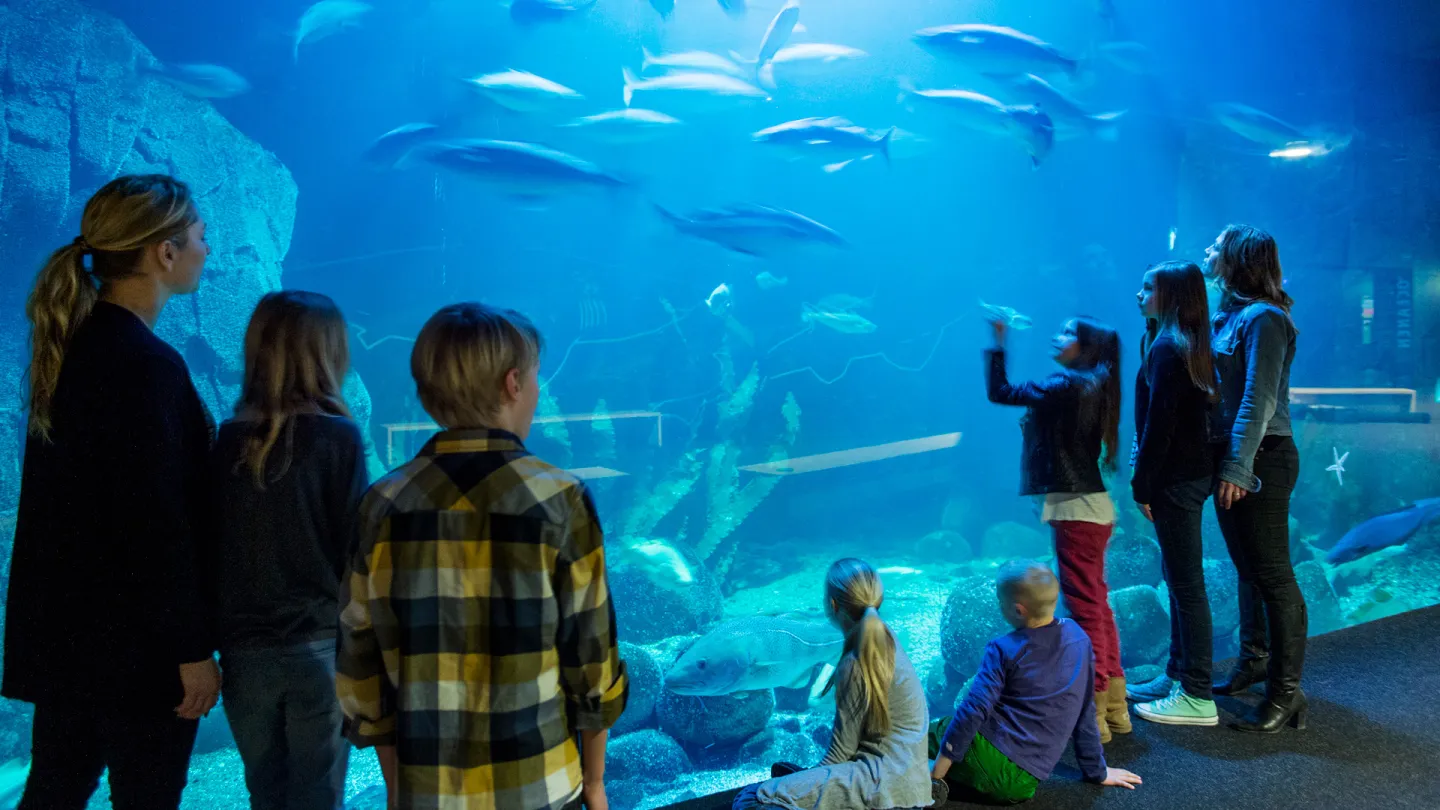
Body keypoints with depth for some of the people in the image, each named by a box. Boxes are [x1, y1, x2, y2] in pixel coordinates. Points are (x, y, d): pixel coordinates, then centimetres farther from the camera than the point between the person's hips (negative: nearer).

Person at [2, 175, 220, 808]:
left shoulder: (69, 345, 6)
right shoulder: (148, 365, -22)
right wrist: (193, 650, -16)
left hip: (63, 625, 9)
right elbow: (162, 523, -22)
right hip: (133, 640, -8)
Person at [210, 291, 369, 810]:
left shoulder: (229, 440, -1)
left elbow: (213, 545, 4)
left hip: (244, 648, 4)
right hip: (318, 645, -3)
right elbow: (356, 545, -11)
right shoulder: (337, 436, -11)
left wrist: (222, 634, 15)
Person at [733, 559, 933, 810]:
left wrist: (807, 787, 1)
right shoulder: (882, 640, 11)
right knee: (782, 771, 22)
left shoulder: (856, 663, -15)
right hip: (895, 773, 10)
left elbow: (841, 750, -10)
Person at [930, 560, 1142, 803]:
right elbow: (1085, 710, 12)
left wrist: (935, 775, -10)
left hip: (988, 756, -6)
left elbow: (974, 710, -15)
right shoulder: (1078, 637, 5)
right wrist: (1097, 771, 22)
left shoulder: (1003, 650, -11)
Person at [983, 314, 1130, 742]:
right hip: (1093, 506, 10)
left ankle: (1092, 714, 2)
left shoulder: (1066, 385, -15)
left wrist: (998, 343, -5)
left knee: (1084, 608, -5)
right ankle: (1114, 705, 24)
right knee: (1098, 604, 15)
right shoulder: (1091, 387, 13)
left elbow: (999, 392, -13)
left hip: (1076, 510, -10)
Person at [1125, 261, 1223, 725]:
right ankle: (1178, 675, 28)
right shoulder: (1189, 345, 13)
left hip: (1176, 478, -10)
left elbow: (1159, 425, -20)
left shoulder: (1167, 349, -16)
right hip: (1192, 474, 10)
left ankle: (1197, 697, 2)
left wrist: (1143, 486, -15)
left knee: (1186, 583, -5)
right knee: (1180, 580, 17)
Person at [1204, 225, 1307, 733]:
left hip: (1260, 460, -9)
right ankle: (1254, 662, 33)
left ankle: (1286, 692, 3)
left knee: (1272, 575, -4)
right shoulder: (1229, 315, 13)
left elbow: (1258, 401, -20)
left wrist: (1238, 468, -24)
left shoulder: (1263, 318, -13)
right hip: (1232, 459, 9)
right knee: (1247, 568, 19)